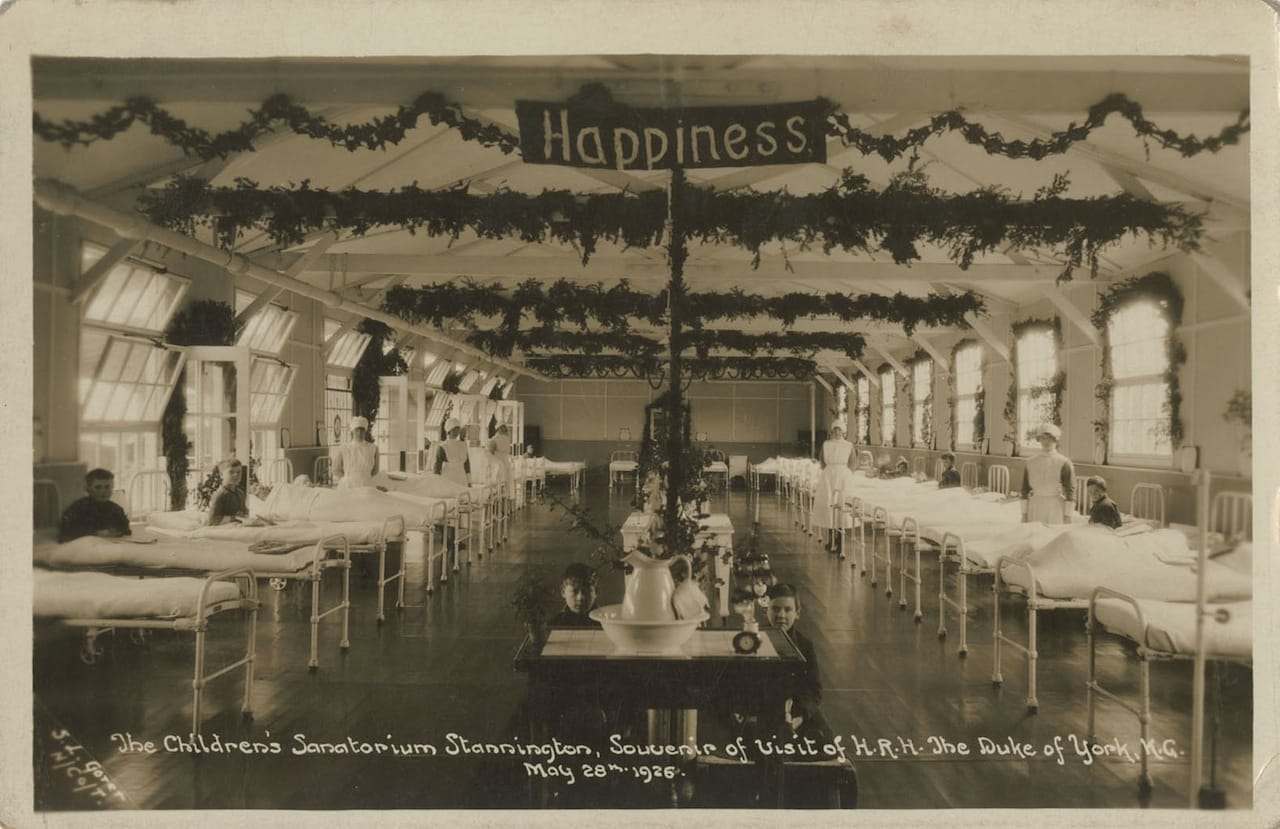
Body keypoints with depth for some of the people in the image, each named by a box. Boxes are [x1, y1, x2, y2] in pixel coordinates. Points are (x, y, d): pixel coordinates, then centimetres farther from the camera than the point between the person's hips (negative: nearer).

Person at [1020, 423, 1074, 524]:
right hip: (1035, 510, 3)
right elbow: (1025, 489, 8)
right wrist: (1024, 513, 5)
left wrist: (1067, 516, -7)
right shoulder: (1031, 462, 7)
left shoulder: (1064, 463, -2)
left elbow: (1069, 490, -4)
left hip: (1055, 511, -3)